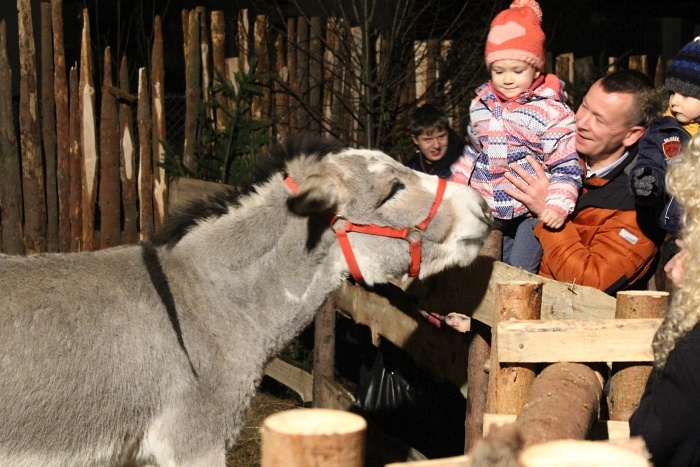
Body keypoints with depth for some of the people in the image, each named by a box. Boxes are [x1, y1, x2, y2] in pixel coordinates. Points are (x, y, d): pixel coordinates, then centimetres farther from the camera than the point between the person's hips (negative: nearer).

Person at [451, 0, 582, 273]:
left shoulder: (552, 111, -12)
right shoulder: (481, 105, 6)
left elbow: (566, 166, -12)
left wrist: (558, 204, -24)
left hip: (530, 212, -6)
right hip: (486, 208, 6)